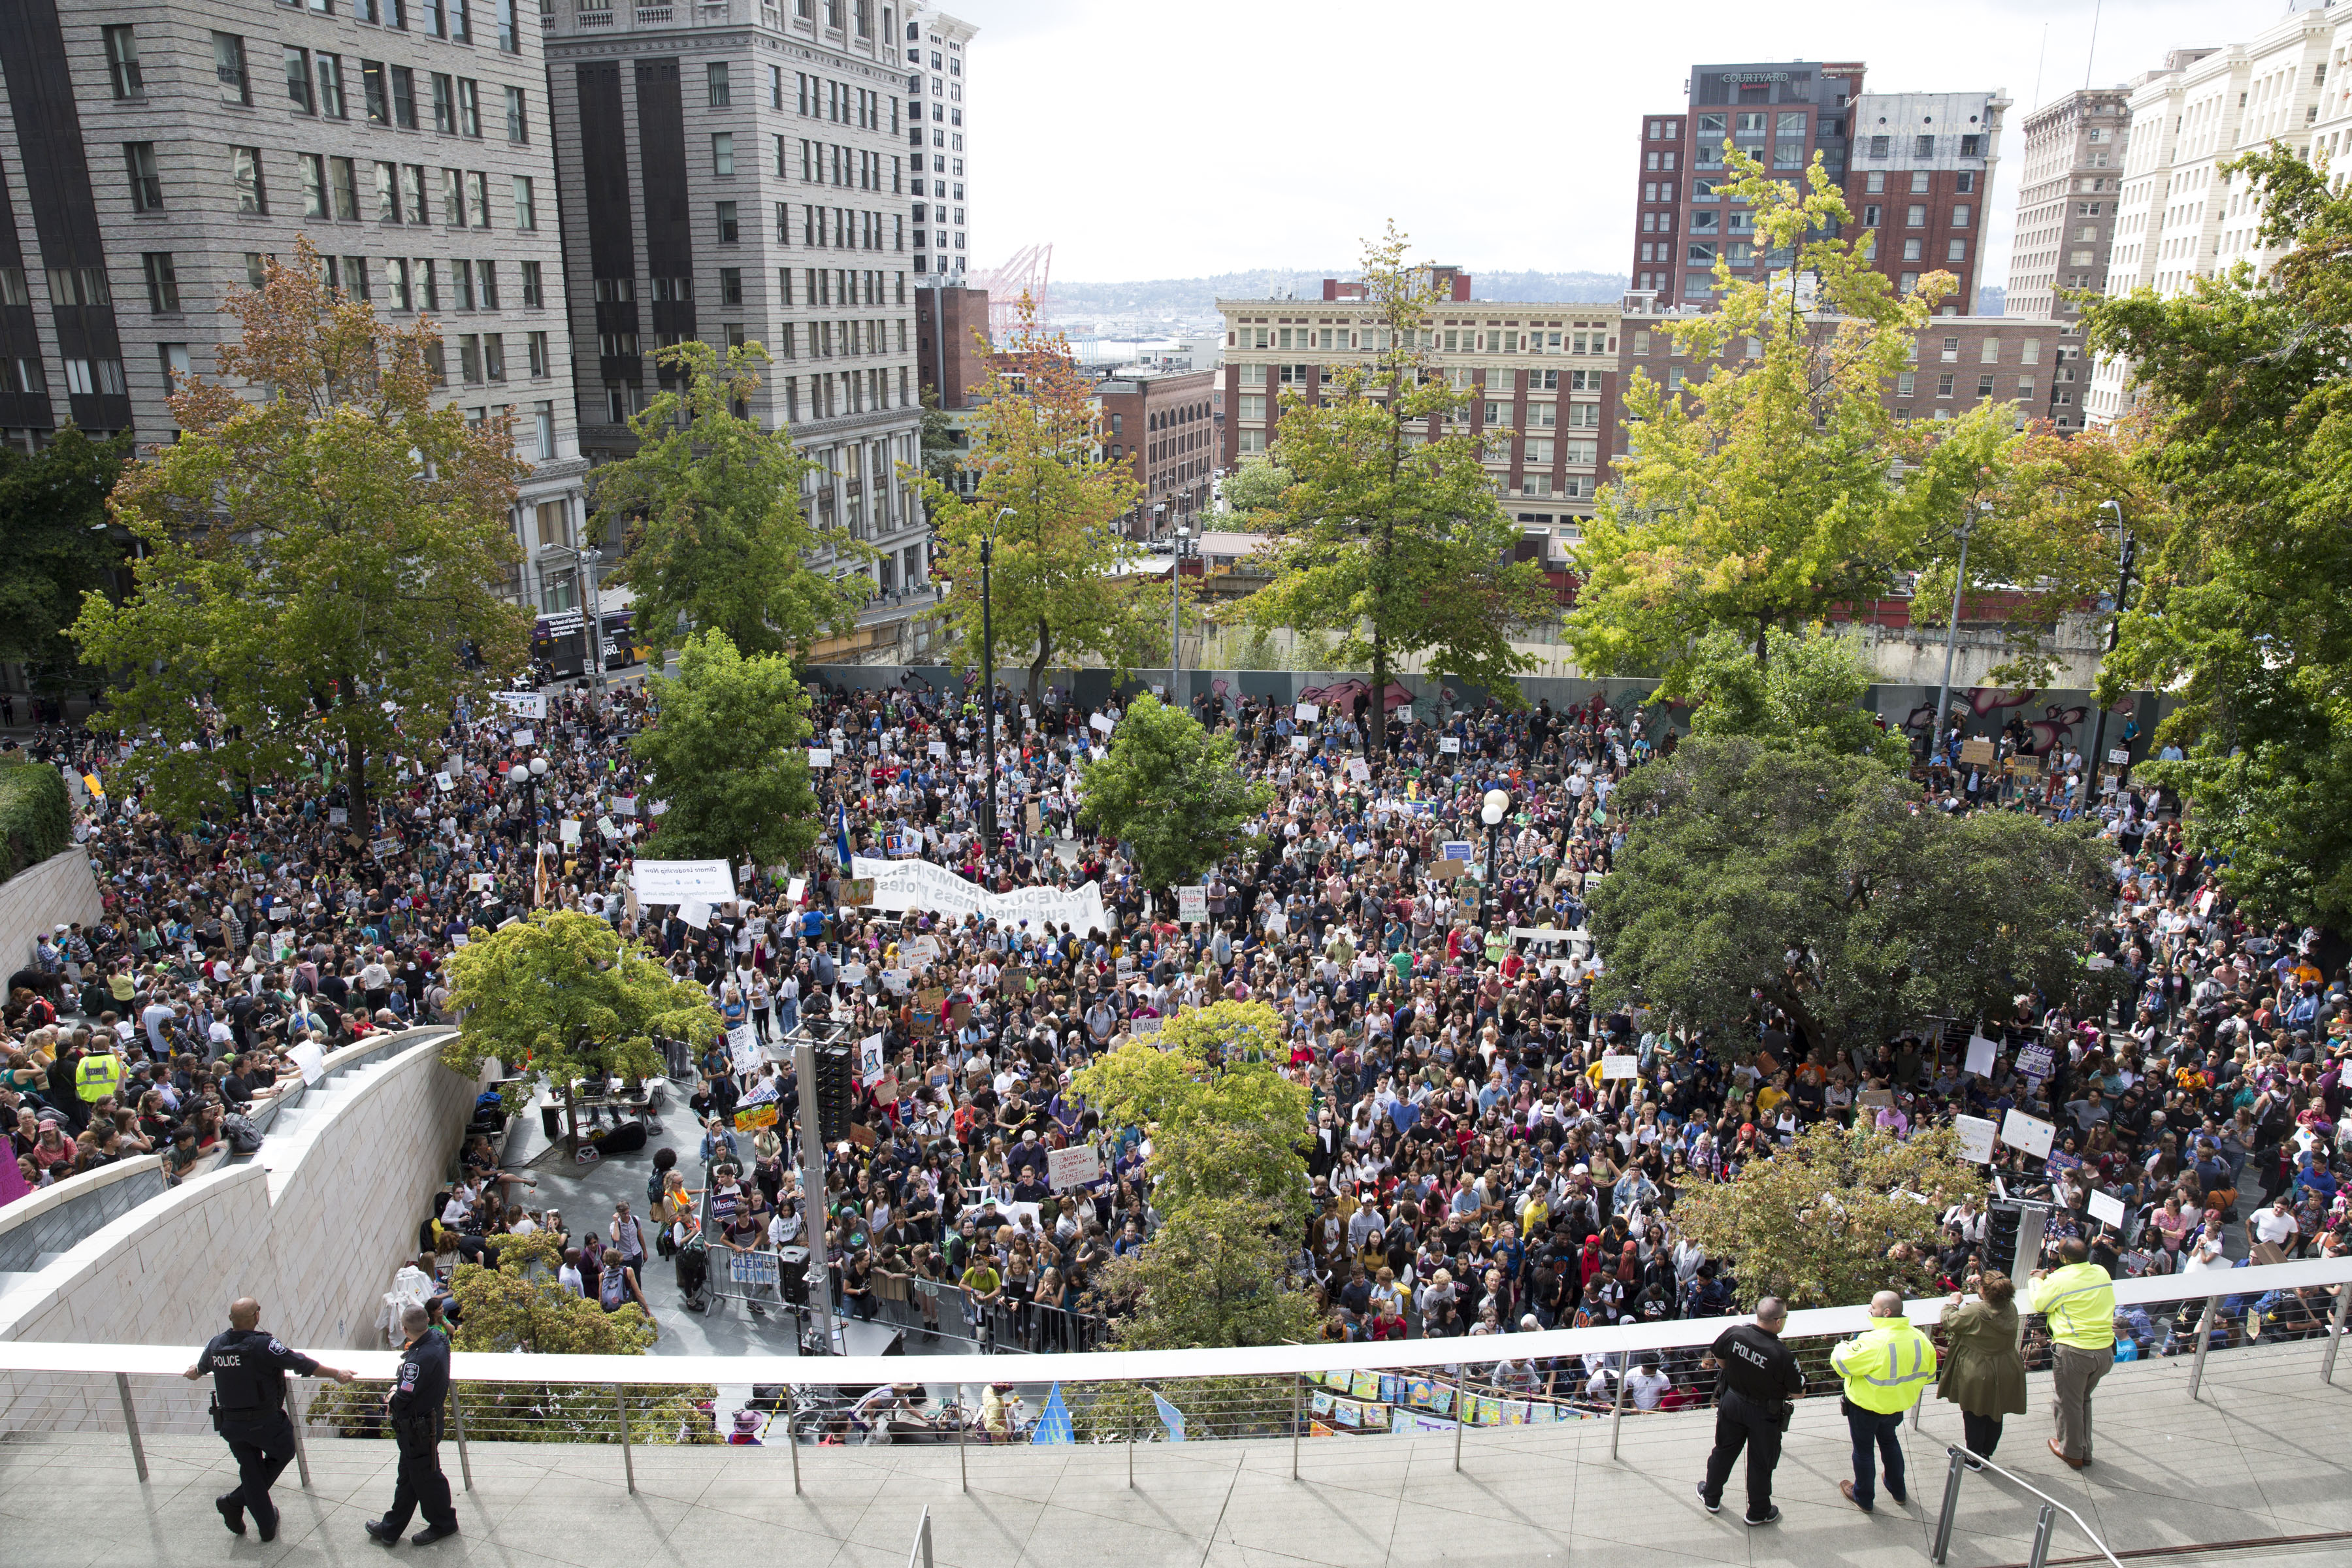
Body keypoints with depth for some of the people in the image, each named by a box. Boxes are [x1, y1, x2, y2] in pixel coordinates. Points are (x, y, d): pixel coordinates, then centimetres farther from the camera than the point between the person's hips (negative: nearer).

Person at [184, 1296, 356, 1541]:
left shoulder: (215, 1344, -4)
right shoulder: (262, 1345, -23)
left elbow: (202, 1367, 20)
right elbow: (302, 1364, -19)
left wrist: (194, 1373, 46)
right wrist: (336, 1374, -8)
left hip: (230, 1424, 6)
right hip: (264, 1423, -5)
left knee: (251, 1471, 15)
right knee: (284, 1453, 19)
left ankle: (266, 1526, 19)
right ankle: (236, 1501, 14)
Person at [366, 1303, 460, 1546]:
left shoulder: (420, 1359, -34)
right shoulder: (438, 1342, -5)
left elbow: (403, 1399, -27)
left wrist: (392, 1398, -6)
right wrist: (397, 1391, -3)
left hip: (418, 1430, -9)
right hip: (431, 1417, 9)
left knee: (425, 1478, 12)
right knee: (408, 1478, 23)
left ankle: (443, 1524, 32)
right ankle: (391, 1529, 39)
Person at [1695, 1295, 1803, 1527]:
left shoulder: (1734, 1333, -21)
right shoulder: (1783, 1355, -31)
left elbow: (1718, 1359, -1)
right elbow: (1798, 1394, -17)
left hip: (1732, 1402, 4)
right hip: (1765, 1414, -4)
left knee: (1724, 1451, 24)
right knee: (1761, 1463, 18)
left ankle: (1711, 1498, 43)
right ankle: (1758, 1512, 37)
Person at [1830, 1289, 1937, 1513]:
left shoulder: (1873, 1343, -35)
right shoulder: (1920, 1338, -13)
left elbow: (1840, 1363, -26)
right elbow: (1928, 1372, 2)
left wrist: (1845, 1347, -4)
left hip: (1866, 1407, -6)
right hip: (1897, 1405, 6)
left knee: (1863, 1450, 15)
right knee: (1889, 1442, 30)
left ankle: (1864, 1498, 33)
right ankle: (1898, 1492, 46)